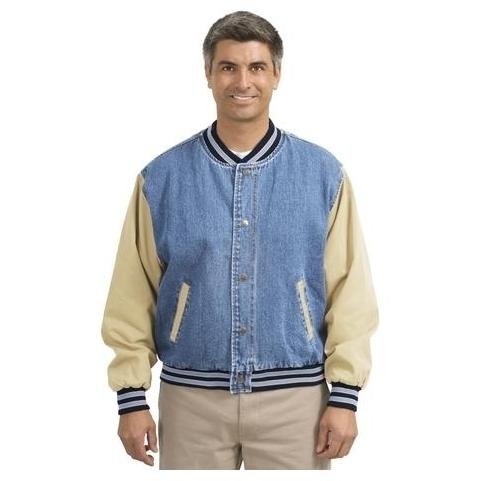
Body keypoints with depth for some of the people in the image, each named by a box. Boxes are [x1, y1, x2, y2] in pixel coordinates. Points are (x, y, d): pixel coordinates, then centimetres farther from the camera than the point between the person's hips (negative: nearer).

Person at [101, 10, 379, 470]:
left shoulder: (323, 173, 0)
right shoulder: (162, 177, 0)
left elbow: (350, 291, -1)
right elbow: (132, 296, 1)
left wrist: (344, 396, -5)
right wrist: (131, 397, -2)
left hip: (294, 397, 0)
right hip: (192, 397, 0)